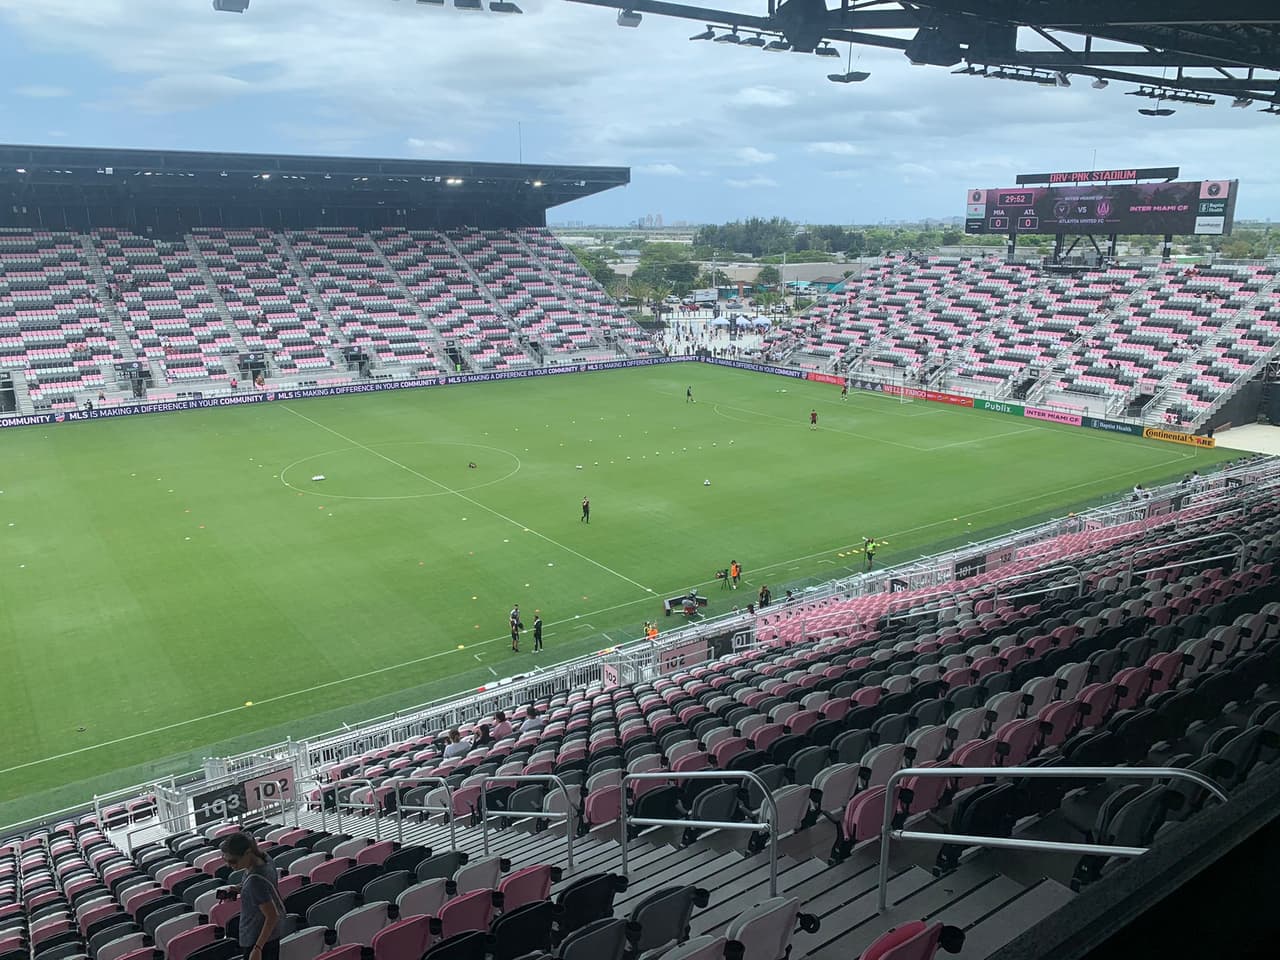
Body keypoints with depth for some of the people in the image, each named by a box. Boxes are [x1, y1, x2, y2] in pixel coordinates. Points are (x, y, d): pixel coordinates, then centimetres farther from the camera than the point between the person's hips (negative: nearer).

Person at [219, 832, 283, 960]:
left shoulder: (255, 880, -29)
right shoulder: (264, 861, -4)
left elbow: (271, 917, -25)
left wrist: (257, 949, -23)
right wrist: (238, 890, 1)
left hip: (259, 941, -9)